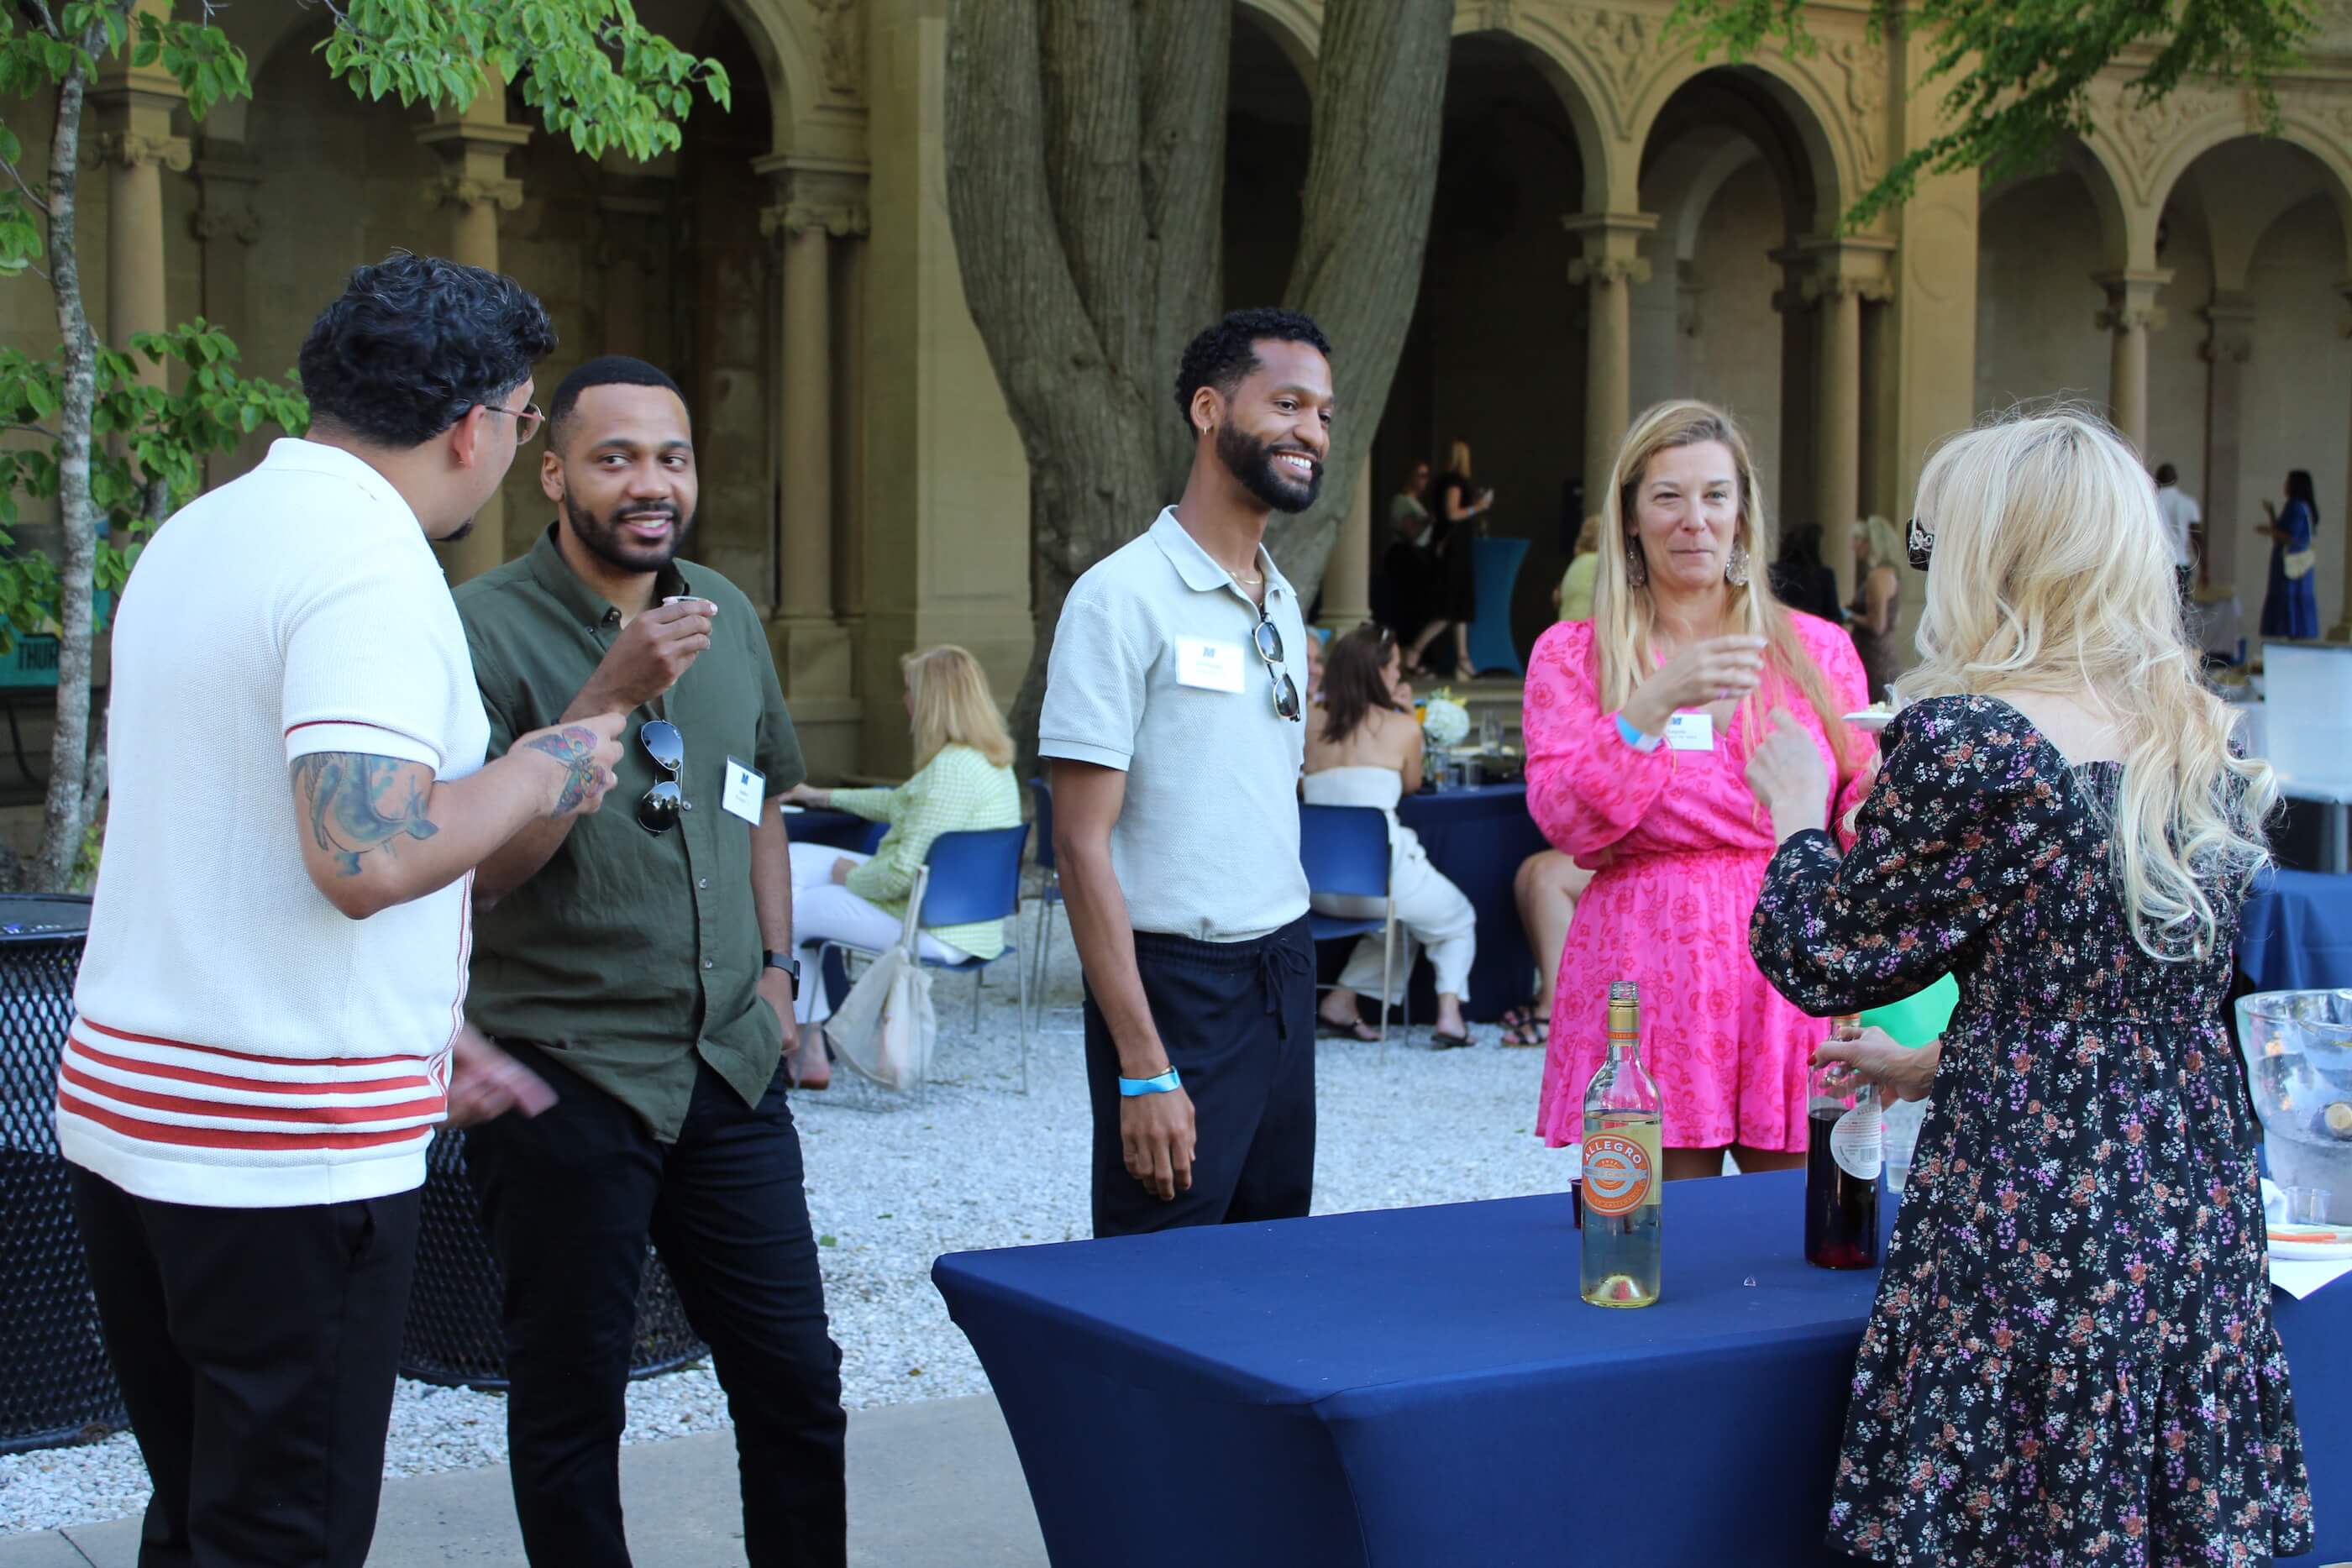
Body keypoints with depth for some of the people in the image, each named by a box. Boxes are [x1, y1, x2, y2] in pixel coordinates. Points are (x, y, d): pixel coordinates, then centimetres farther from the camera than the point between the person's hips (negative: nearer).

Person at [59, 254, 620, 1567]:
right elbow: (367, 857, -28)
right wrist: (541, 774, -9)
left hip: (122, 1109, 9)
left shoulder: (197, 535, 14)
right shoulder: (372, 569, -16)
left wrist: (429, 1034, 25)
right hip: (285, 1150, -9)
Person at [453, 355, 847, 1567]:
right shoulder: (485, 627, -11)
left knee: (794, 1379, 10)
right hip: (563, 1075, -5)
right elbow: (476, 865, -19)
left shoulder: (729, 615, 9)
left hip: (728, 1064, 6)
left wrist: (774, 968, 14)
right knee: (570, 1401, 8)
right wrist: (612, 694, -26)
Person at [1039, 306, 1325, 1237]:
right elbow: (1082, 844, -14)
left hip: (1285, 978, 7)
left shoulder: (1283, 603, 14)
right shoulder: (1124, 597, -11)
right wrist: (1144, 1069, -19)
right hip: (1177, 986, -7)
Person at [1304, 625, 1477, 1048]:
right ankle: (1449, 1012, 7)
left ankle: (1341, 1001, 20)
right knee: (1459, 920, 25)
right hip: (1382, 872, -5)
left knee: (1395, 916, 35)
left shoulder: (1315, 728, 7)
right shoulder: (1401, 727, -2)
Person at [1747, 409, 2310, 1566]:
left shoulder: (1966, 740, -15)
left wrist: (1797, 814, 12)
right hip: (2198, 1232, 7)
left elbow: (1823, 958, -6)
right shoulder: (2206, 745, 7)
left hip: (2034, 1239, -7)